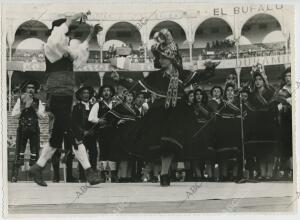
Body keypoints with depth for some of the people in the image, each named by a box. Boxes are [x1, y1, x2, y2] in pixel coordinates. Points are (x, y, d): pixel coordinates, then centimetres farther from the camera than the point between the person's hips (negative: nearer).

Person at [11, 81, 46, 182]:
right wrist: (22, 108, -12)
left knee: (34, 152, 0)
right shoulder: (20, 100, 7)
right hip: (22, 128, -1)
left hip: (34, 128, 2)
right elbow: (14, 115, 3)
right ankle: (14, 175, -4)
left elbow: (42, 116, 3)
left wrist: (35, 109, -10)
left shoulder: (38, 102, 10)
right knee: (19, 152, -6)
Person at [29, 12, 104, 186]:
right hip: (57, 98, -9)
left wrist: (91, 36, 31)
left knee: (57, 138, 13)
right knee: (75, 134, -11)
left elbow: (79, 54, 35)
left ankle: (37, 168, 23)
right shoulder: (51, 48, -7)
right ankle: (89, 172, -11)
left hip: (66, 99, 9)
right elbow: (56, 39, -29)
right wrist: (71, 20, -22)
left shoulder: (66, 51, 17)